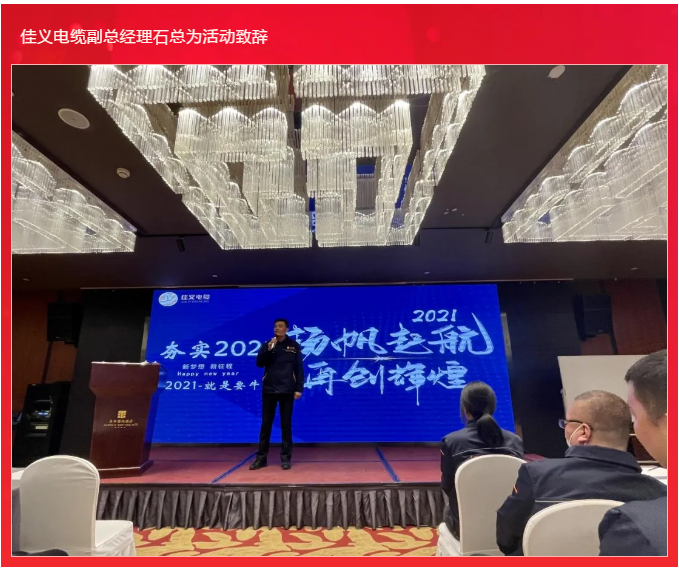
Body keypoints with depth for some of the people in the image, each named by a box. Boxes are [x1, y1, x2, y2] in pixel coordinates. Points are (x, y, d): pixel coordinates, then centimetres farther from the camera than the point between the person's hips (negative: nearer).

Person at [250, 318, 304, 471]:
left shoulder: (294, 346, 1)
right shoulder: (267, 345, 7)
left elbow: (299, 368, 0)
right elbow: (259, 363, -3)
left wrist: (299, 388, -5)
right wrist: (268, 350, -17)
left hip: (287, 390, -2)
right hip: (268, 389, 2)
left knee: (286, 424, 5)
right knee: (266, 424, 8)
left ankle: (286, 458, 14)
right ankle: (261, 457, 18)